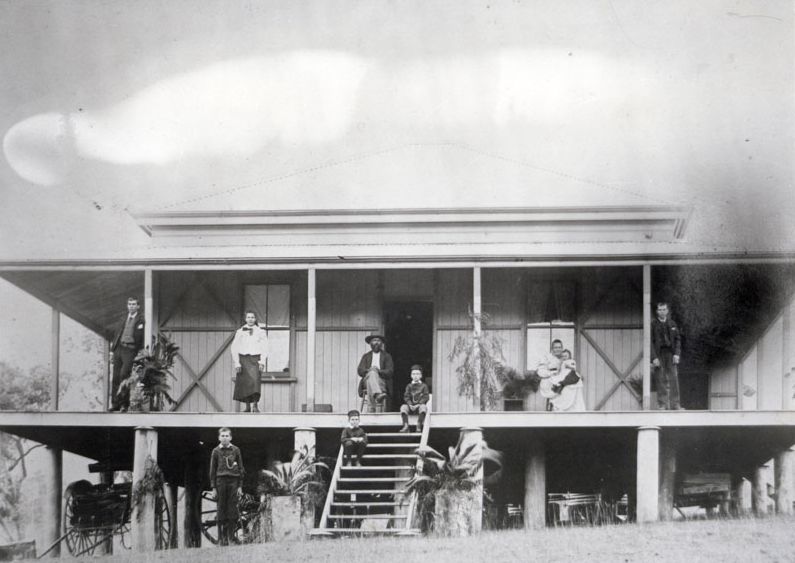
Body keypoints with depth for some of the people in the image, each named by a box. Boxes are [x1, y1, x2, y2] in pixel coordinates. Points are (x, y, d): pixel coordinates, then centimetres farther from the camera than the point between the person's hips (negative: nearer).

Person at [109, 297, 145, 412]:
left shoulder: (141, 320, 3)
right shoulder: (123, 319, 20)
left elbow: (143, 337, -2)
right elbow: (117, 334, 21)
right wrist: (112, 350, 14)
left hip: (131, 349, -5)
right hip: (119, 348, 5)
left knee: (124, 373, -20)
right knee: (116, 377, 2)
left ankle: (124, 403, -12)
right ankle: (115, 403, 6)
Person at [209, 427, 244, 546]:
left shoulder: (236, 450, 7)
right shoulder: (216, 451, 6)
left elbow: (240, 469, 8)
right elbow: (212, 470, 8)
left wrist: (240, 486, 2)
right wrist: (213, 487, 1)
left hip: (233, 481, 0)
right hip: (221, 481, 0)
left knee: (232, 509, -3)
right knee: (221, 510, -1)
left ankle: (231, 536, 2)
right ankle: (221, 538, 3)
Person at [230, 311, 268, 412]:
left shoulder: (261, 332, 6)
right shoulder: (240, 332, 7)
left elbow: (264, 348, 3)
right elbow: (234, 348, 5)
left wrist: (262, 362, -9)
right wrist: (237, 363, -5)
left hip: (255, 359, -1)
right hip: (243, 359, 1)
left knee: (255, 380, -19)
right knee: (243, 383, -3)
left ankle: (255, 405, -19)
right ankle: (247, 406, 6)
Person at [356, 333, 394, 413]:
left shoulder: (386, 356, 18)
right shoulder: (366, 356, 23)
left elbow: (390, 371, 4)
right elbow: (360, 370, 9)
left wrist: (379, 371, -15)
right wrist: (369, 370, -13)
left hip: (382, 382, 0)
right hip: (367, 379, 0)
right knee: (372, 373, -36)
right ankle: (378, 394, -62)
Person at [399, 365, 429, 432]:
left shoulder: (423, 386, 8)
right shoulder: (409, 386, 13)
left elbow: (426, 397, -1)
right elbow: (406, 397, 5)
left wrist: (419, 404, -15)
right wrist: (410, 404, -13)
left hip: (420, 405, -2)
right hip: (411, 406, 2)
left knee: (423, 407, -37)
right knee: (403, 407, -28)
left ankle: (419, 426, -37)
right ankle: (406, 426, -34)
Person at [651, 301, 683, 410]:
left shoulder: (672, 324, 12)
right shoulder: (652, 324, 0)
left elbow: (677, 340, 14)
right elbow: (650, 342, -3)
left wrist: (677, 354, -1)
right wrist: (654, 358, -11)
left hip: (670, 354, 3)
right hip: (658, 355, -3)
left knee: (673, 379, -4)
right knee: (660, 380, -3)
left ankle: (675, 404, -2)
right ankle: (662, 405, 2)